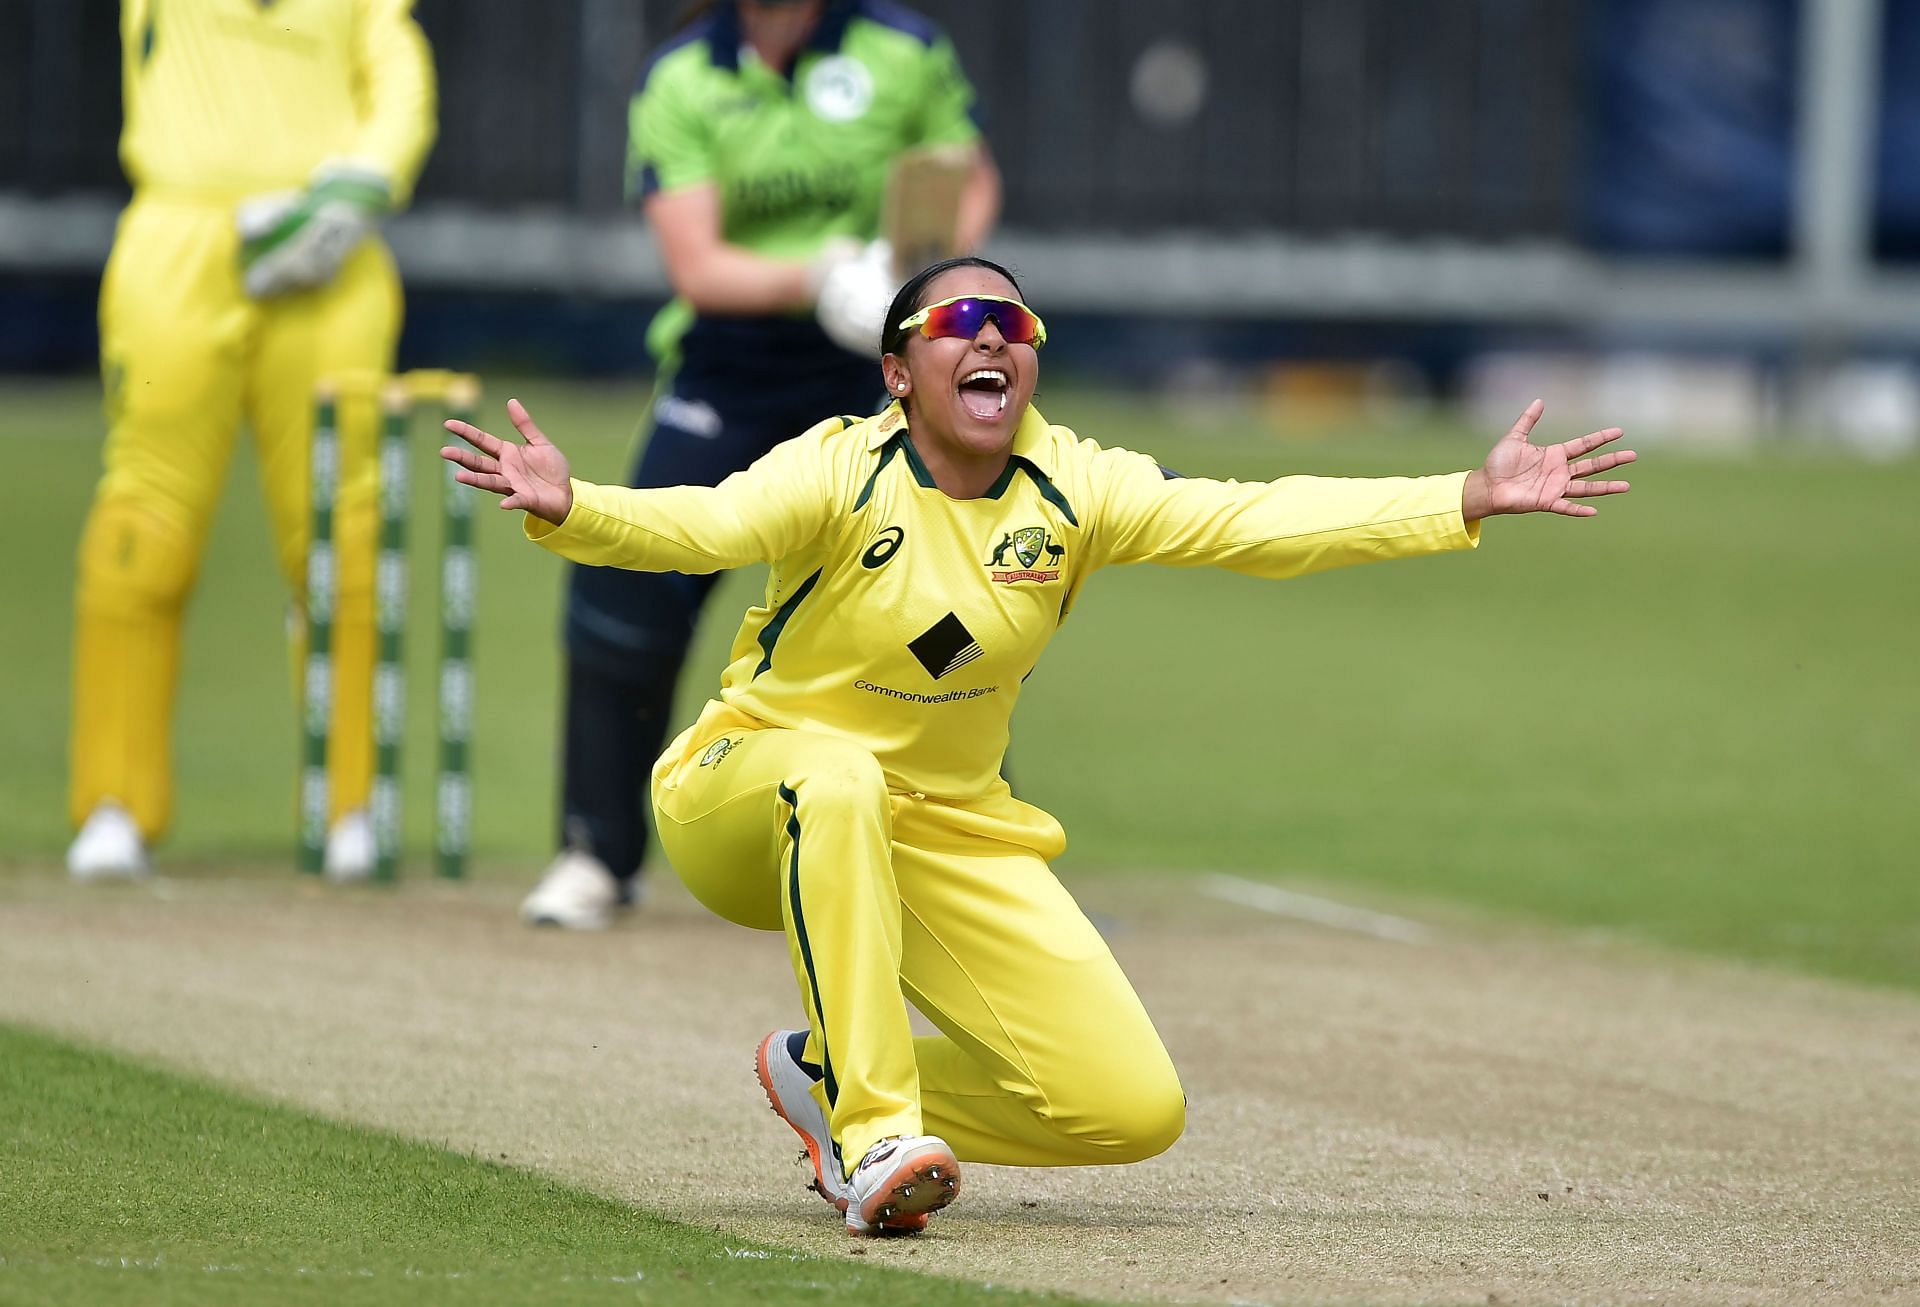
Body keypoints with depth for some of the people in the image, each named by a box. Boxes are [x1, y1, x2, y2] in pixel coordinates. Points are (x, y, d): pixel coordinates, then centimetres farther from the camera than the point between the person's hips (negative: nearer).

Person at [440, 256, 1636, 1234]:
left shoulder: (1074, 492, -6)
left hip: (950, 835, 4)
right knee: (836, 775, -43)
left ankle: (825, 1081, 14)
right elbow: (700, 526, -36)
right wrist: (568, 511, -58)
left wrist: (1472, 500, -19)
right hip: (751, 794, -4)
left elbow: (1264, 523, -11)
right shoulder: (841, 476, -19)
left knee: (1135, 1109, -7)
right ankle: (875, 1131, -36)